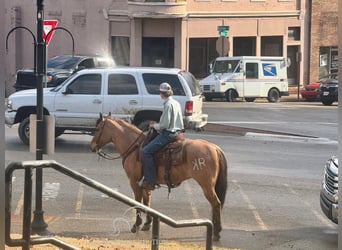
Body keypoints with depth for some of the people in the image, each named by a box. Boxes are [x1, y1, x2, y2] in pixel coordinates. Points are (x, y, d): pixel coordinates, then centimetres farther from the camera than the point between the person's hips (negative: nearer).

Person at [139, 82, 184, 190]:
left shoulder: (168, 105, -17)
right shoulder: (176, 103, 12)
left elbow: (164, 125, -20)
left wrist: (155, 125, -2)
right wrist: (157, 124, 17)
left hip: (168, 134, -11)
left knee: (146, 151, -15)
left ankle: (150, 181, -16)